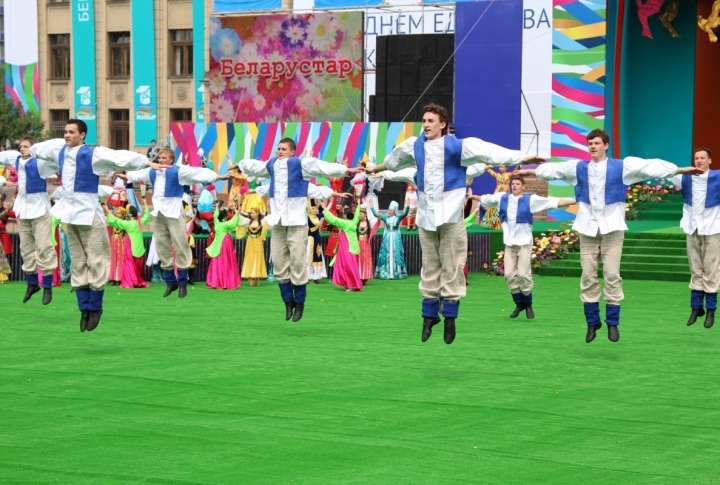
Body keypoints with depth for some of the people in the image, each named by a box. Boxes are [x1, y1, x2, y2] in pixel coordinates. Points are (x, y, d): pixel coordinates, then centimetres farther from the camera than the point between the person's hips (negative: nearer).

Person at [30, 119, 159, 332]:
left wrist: (146, 162, -35)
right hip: (70, 212, 6)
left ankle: (95, 308, 10)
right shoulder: (59, 149, 7)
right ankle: (84, 308, 17)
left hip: (89, 213, -6)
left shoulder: (92, 154, -14)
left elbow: (120, 157, -25)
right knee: (78, 264, 10)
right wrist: (30, 151, 48)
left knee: (96, 262, -3)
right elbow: (40, 149, 29)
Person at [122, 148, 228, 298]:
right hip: (158, 214, 6)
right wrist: (126, 176, 48)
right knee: (162, 248, 10)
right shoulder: (152, 172, 10)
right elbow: (138, 174, 31)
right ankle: (170, 282, 20)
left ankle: (182, 283, 3)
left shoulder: (178, 171, -10)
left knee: (180, 247, -6)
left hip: (174, 213, -6)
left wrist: (217, 177, -29)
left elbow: (199, 173, -19)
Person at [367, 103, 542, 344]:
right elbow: (395, 159, 27)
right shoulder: (414, 146, 7)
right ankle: (429, 316, 18)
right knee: (429, 269, 9)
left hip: (450, 216, -4)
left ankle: (450, 319, 7)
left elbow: (490, 151, -14)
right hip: (426, 216, 4)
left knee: (451, 269, -2)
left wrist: (522, 158, -20)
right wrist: (377, 168, 45)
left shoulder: (457, 146, -9)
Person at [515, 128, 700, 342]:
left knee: (612, 275, -5)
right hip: (588, 228, 3)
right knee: (588, 276, 3)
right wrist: (530, 171, 27)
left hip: (612, 228, -3)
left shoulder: (621, 167, -2)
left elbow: (651, 166, -9)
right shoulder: (578, 168, 8)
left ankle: (613, 323, 3)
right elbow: (553, 170, 19)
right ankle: (592, 322, 13)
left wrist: (680, 170, -15)